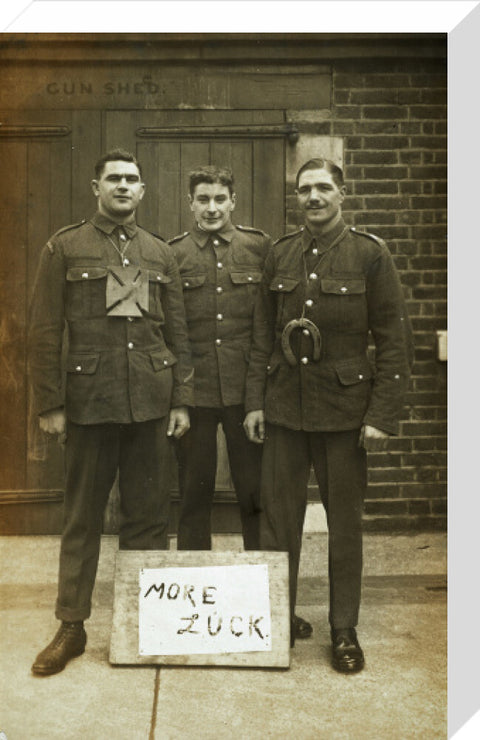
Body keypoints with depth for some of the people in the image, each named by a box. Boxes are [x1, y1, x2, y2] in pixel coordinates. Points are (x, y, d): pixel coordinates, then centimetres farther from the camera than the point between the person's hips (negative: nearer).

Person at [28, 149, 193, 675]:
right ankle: (71, 627, 22)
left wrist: (181, 400, 4)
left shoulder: (160, 254, 12)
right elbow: (45, 332, 0)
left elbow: (177, 333, 10)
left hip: (152, 404, 2)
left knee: (148, 516, 9)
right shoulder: (64, 248, 4)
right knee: (82, 518, 8)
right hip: (90, 400, -2)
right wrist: (50, 404, -5)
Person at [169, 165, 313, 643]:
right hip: (192, 390, 0)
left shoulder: (260, 247, 5)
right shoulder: (172, 254, 5)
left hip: (247, 388, 0)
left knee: (257, 493, 7)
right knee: (194, 495, 10)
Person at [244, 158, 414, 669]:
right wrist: (254, 402, 3)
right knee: (278, 517, 7)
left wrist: (381, 415, -10)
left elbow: (396, 341, -5)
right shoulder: (280, 256, 7)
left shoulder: (370, 254, -3)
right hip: (284, 406, 3)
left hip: (343, 408, -2)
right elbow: (263, 336, 9)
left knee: (344, 521, 8)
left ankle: (344, 631, 25)